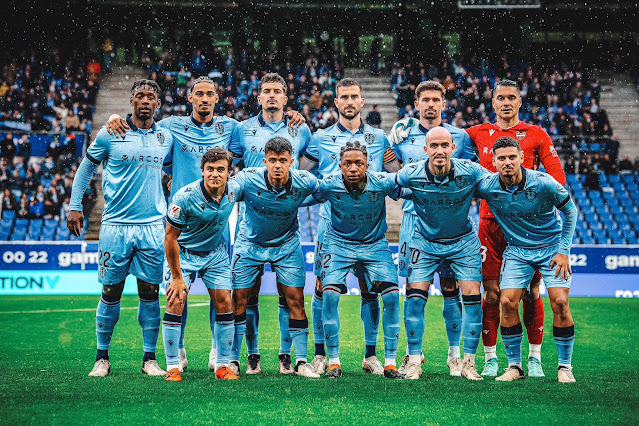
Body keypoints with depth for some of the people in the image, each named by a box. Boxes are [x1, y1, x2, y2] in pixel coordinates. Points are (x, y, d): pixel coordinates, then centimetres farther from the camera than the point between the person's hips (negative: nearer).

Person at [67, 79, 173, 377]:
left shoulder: (166, 138, 8)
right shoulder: (109, 134, 0)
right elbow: (86, 166, 10)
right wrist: (74, 206, 6)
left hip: (153, 226, 2)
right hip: (116, 225, -2)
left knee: (150, 292, 3)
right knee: (111, 292, 1)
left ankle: (149, 358, 11)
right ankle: (102, 358, 12)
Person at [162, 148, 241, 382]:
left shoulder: (234, 189, -16)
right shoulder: (185, 197, -28)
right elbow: (170, 238, -20)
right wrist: (177, 277, -18)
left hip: (216, 253, 4)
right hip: (184, 253, -4)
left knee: (225, 303, -2)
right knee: (175, 303, -13)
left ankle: (223, 365, 9)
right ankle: (172, 366, -3)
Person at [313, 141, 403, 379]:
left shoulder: (382, 183, -21)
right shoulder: (329, 185, -20)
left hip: (375, 244, 1)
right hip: (338, 243, -1)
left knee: (391, 295, -15)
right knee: (329, 294, -20)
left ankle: (390, 362, -3)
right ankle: (333, 361, -7)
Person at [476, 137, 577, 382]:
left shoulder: (543, 183, -19)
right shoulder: (486, 187, -14)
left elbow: (570, 211, -4)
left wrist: (564, 251, -7)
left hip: (552, 247, -2)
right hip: (516, 250, 2)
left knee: (560, 302, -15)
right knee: (508, 302, -13)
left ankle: (565, 366, -1)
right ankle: (514, 366, 1)